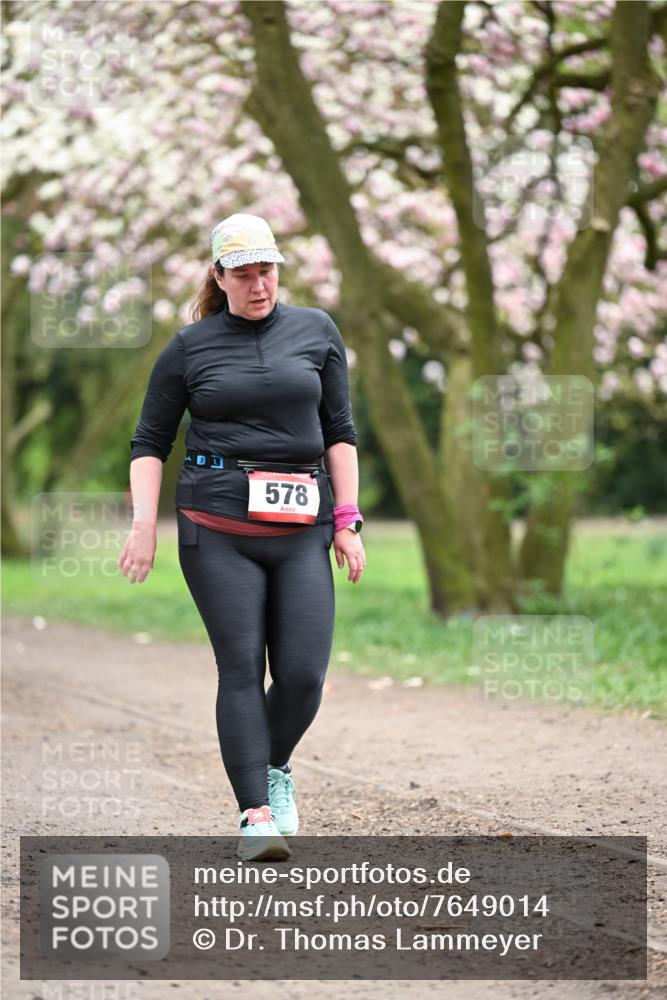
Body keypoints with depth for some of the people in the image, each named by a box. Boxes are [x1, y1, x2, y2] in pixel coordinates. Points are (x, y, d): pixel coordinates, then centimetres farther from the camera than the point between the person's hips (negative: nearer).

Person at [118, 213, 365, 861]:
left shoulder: (316, 331, 11)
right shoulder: (189, 347, 7)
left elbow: (340, 432, 12)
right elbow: (149, 442, 10)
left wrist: (347, 521, 6)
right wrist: (144, 524, -2)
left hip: (301, 526, 2)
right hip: (217, 527, -2)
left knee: (304, 673, -6)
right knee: (241, 668, -9)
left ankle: (275, 768, 24)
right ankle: (255, 813, -7)